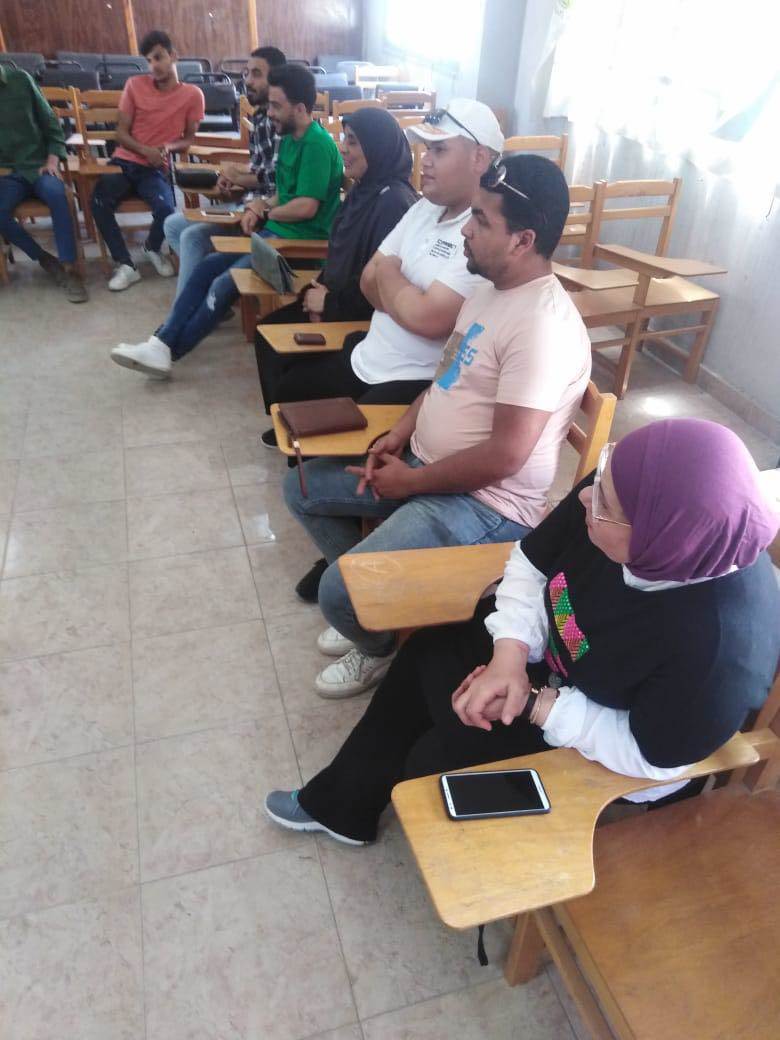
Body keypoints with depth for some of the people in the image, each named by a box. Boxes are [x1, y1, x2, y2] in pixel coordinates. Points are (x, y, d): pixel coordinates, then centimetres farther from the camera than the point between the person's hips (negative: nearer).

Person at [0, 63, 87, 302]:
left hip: (37, 164, 0)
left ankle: (70, 268, -29)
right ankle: (45, 259, -8)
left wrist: (53, 158, -4)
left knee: (56, 193, -33)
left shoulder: (19, 79, 3)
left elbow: (49, 121, 9)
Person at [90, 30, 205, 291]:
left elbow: (189, 139, 8)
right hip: (124, 162, 1)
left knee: (166, 209, -31)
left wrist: (168, 147, -13)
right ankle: (126, 265, -13)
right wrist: (145, 150, -17)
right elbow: (121, 133, 3)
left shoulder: (192, 94, 0)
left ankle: (152, 249, 5)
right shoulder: (134, 85, 3)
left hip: (157, 169, -1)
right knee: (98, 203, -26)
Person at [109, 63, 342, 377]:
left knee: (224, 285, -18)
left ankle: (168, 350, -5)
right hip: (275, 230, 10)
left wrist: (266, 212, -4)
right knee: (206, 268, -2)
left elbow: (306, 207, -21)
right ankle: (161, 343, -6)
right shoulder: (290, 137, 15)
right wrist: (263, 205, 0)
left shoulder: (317, 144, -15)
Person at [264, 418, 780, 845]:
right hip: (550, 651, 6)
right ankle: (340, 804, 34)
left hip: (599, 749, -5)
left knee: (436, 761, -2)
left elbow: (651, 756, -24)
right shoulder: (630, 498, -26)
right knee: (426, 657, 11)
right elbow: (531, 562, -10)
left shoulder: (721, 645, -40)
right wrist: (511, 654, -22)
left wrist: (534, 704, -23)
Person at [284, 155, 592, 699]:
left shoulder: (544, 325, -24)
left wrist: (410, 480, -15)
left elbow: (505, 455, -27)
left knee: (340, 591, -21)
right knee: (302, 487, 13)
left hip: (486, 504, -10)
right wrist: (399, 435, 2)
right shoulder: (490, 289, 7)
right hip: (424, 464, 10)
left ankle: (380, 648, 16)